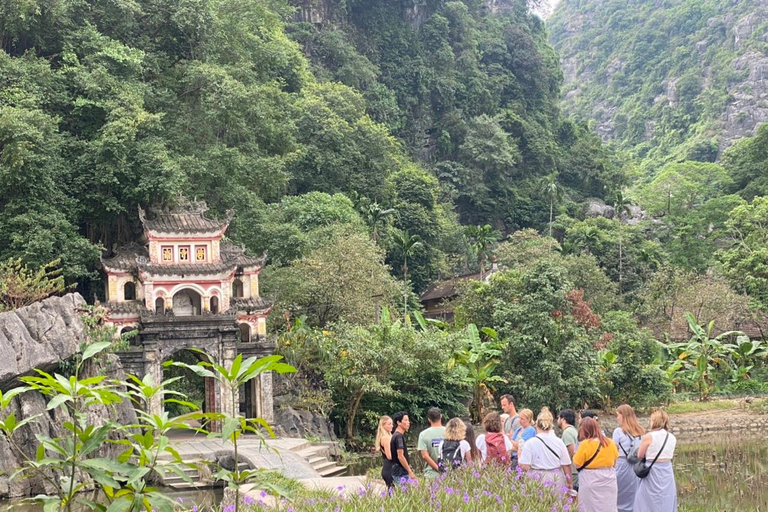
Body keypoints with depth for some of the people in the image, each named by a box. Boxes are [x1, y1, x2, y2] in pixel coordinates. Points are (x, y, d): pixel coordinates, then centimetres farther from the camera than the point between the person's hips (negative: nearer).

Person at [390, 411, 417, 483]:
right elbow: (400, 456, -20)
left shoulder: (395, 436, 16)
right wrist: (410, 472, -19)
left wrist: (409, 470, 22)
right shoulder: (399, 436, -14)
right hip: (401, 474, -10)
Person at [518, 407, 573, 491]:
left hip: (537, 479, -2)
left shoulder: (531, 443, -7)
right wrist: (569, 484, 17)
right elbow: (566, 465, 5)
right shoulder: (559, 442, 2)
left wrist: (520, 455, 9)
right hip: (556, 480, 3)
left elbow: (524, 466, -10)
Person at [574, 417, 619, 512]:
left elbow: (577, 465, -8)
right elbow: (614, 463, 13)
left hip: (591, 482, -4)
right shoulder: (610, 443, 3)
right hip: (609, 481, 5)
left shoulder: (585, 444, -13)